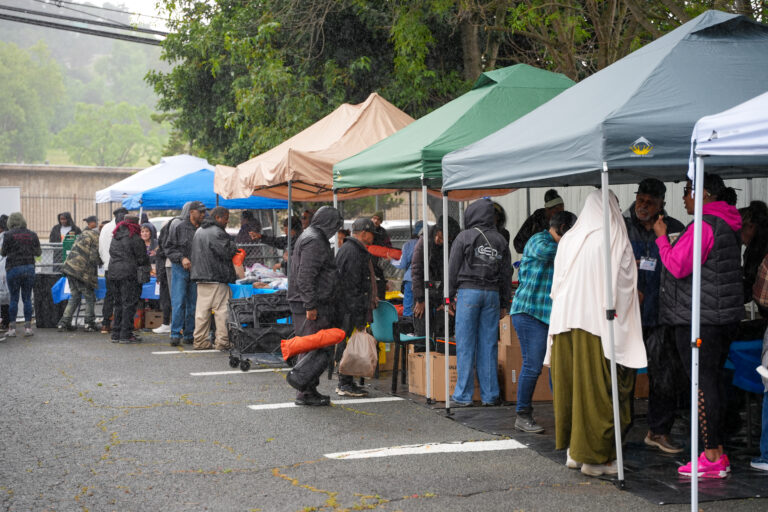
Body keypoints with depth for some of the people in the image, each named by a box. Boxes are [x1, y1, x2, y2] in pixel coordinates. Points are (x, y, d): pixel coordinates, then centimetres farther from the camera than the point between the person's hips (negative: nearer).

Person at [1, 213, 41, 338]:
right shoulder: (32, 235, 4)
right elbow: (38, 252, 7)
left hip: (14, 268, -3)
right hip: (29, 268, 3)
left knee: (14, 299, 2)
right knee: (27, 298, 7)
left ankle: (12, 328, 1)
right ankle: (28, 327, 5)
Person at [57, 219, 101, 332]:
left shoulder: (85, 233, 17)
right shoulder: (97, 237, -9)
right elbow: (94, 258, -14)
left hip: (69, 267, 8)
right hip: (81, 271, -8)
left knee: (74, 296, 16)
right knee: (90, 297, 6)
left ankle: (64, 323, 13)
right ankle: (89, 324, 10)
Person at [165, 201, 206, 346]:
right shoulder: (179, 228, -2)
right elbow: (169, 248, -2)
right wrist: (181, 258, -15)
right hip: (180, 269, -4)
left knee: (193, 304, 6)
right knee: (178, 303, -8)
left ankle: (189, 335, 13)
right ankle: (175, 334, -5)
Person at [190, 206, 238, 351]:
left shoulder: (198, 232, 17)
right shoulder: (217, 233, -14)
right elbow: (227, 252, -17)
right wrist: (233, 246, 3)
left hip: (200, 277, 9)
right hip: (217, 279, -8)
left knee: (202, 310, 8)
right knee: (222, 310, -4)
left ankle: (200, 341, 9)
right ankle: (222, 342, -5)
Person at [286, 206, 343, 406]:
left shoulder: (311, 237, 19)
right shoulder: (314, 241, -14)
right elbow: (305, 276, -22)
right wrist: (310, 305, -23)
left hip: (315, 303, 11)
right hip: (310, 305, -11)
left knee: (317, 348, 14)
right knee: (312, 348, -7)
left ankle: (309, 390, 19)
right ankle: (305, 393, -4)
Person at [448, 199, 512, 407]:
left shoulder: (464, 237, -1)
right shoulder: (500, 240, 11)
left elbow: (453, 269, -1)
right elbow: (507, 274, 13)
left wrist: (450, 295, 7)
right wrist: (504, 304, 17)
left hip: (468, 292, -4)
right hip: (492, 294, 4)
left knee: (465, 345, -2)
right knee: (489, 345, 6)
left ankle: (463, 395, -1)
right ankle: (490, 395, 8)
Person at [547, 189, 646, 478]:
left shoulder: (568, 240, 8)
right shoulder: (617, 242, -6)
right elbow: (625, 289, -5)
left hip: (565, 321, 5)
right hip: (599, 324, -5)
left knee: (570, 385, 13)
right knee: (598, 389, 0)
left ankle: (573, 450, 21)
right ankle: (596, 457, 2)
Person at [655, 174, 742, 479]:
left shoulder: (704, 225, -16)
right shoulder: (729, 226, 16)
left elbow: (677, 266, -18)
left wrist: (662, 238, -6)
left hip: (699, 318, -10)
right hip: (725, 315, 10)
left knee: (703, 383, -7)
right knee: (714, 380, 13)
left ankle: (711, 457, -6)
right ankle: (717, 452, 17)